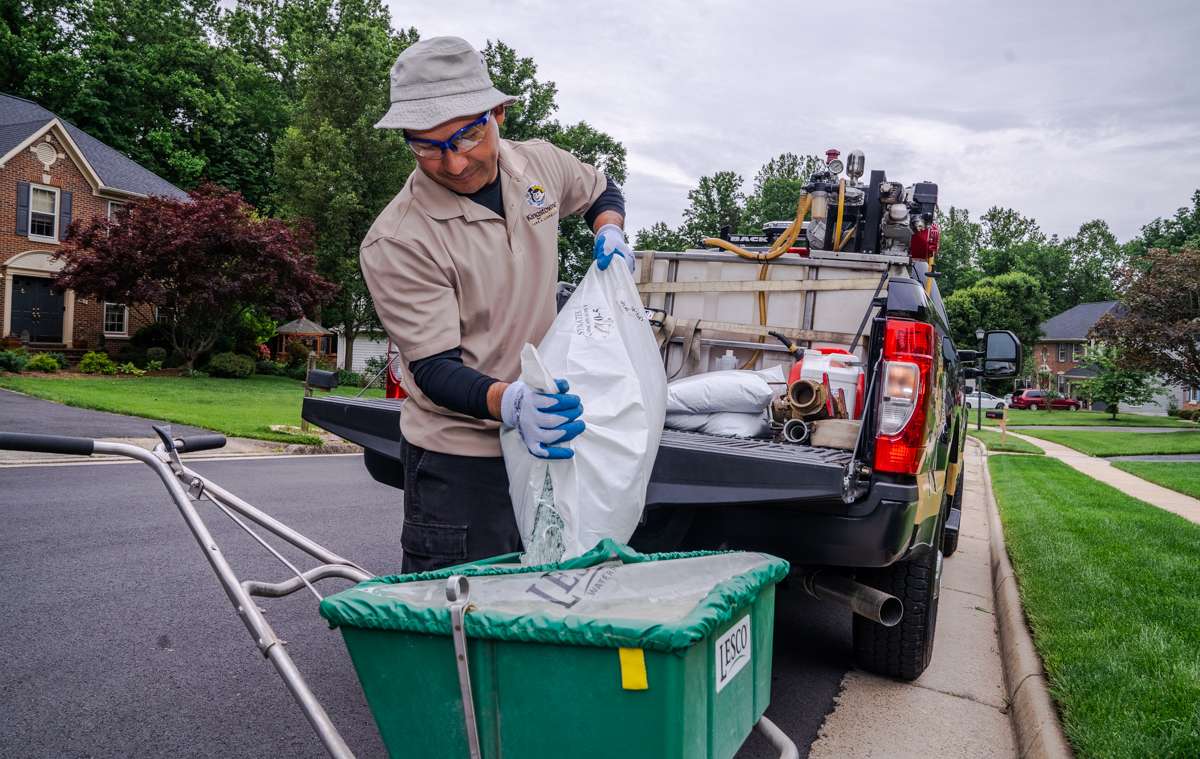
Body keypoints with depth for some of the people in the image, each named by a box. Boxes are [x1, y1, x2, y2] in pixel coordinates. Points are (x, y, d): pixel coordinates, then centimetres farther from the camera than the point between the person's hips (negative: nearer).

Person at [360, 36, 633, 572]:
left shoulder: (540, 164, -1)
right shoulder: (396, 243, -19)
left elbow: (601, 190, 22)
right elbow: (435, 368, -20)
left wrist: (609, 233, 1)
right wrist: (510, 403, -39)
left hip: (546, 434, 6)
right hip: (459, 456, -5)